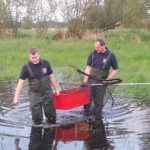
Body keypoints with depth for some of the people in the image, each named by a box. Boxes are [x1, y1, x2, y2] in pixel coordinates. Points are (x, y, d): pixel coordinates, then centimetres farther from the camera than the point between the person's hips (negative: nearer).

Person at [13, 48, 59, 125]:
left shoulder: (45, 64, -5)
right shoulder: (26, 67, -10)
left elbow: (51, 77, 6)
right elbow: (21, 82, -9)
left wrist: (55, 89, 12)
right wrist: (16, 97, -13)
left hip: (47, 92, 2)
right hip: (34, 94, -1)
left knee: (51, 115, 10)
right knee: (36, 116, 0)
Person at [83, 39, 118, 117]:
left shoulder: (111, 56, -7)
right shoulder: (93, 53, -2)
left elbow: (115, 69, 1)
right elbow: (88, 67, 0)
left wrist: (108, 79, -10)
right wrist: (85, 81, -6)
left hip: (101, 82, -1)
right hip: (91, 80, 2)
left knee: (99, 102, 7)